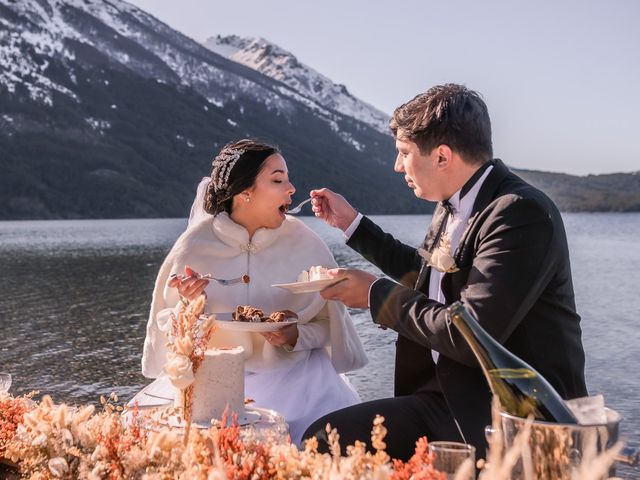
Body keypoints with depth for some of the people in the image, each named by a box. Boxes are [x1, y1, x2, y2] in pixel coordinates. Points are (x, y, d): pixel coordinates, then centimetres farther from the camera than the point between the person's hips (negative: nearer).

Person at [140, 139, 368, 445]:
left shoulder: (304, 243, -2)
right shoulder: (195, 247, -5)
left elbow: (327, 325, 4)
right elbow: (168, 334, 3)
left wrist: (297, 337, -17)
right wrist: (189, 307, -18)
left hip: (292, 372, 1)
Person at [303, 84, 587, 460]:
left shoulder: (523, 214, -19)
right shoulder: (453, 206, 8)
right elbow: (424, 274, 28)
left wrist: (376, 295, -12)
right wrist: (351, 222, 27)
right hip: (452, 395, 8)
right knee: (325, 438, -10)